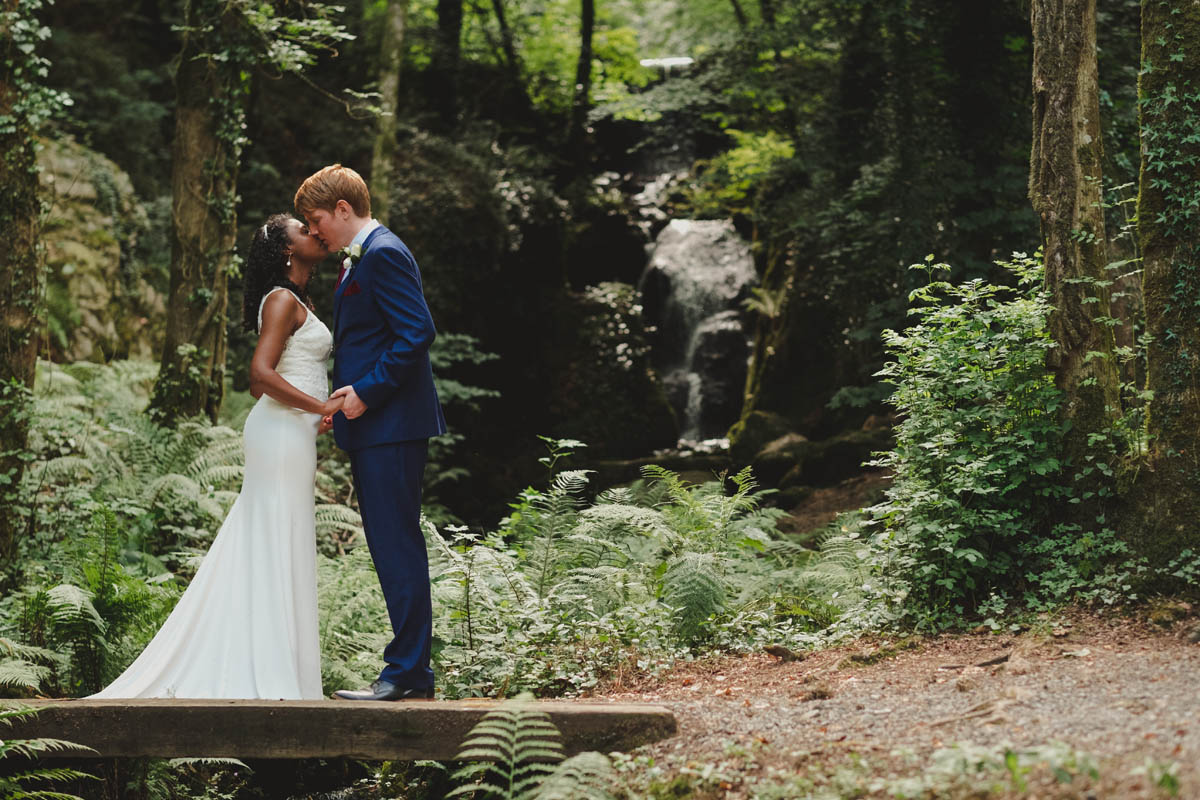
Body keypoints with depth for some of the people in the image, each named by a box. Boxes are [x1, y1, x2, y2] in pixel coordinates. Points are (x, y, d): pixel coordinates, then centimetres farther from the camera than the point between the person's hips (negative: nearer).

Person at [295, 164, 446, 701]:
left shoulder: (383, 255, -12)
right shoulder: (357, 260, 20)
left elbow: (417, 332, -20)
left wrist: (366, 392, -18)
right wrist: (341, 401, 14)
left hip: (390, 424, -11)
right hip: (374, 425, 11)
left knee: (396, 546, -8)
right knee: (392, 547, 11)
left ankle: (407, 672, -5)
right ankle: (412, 671, 15)